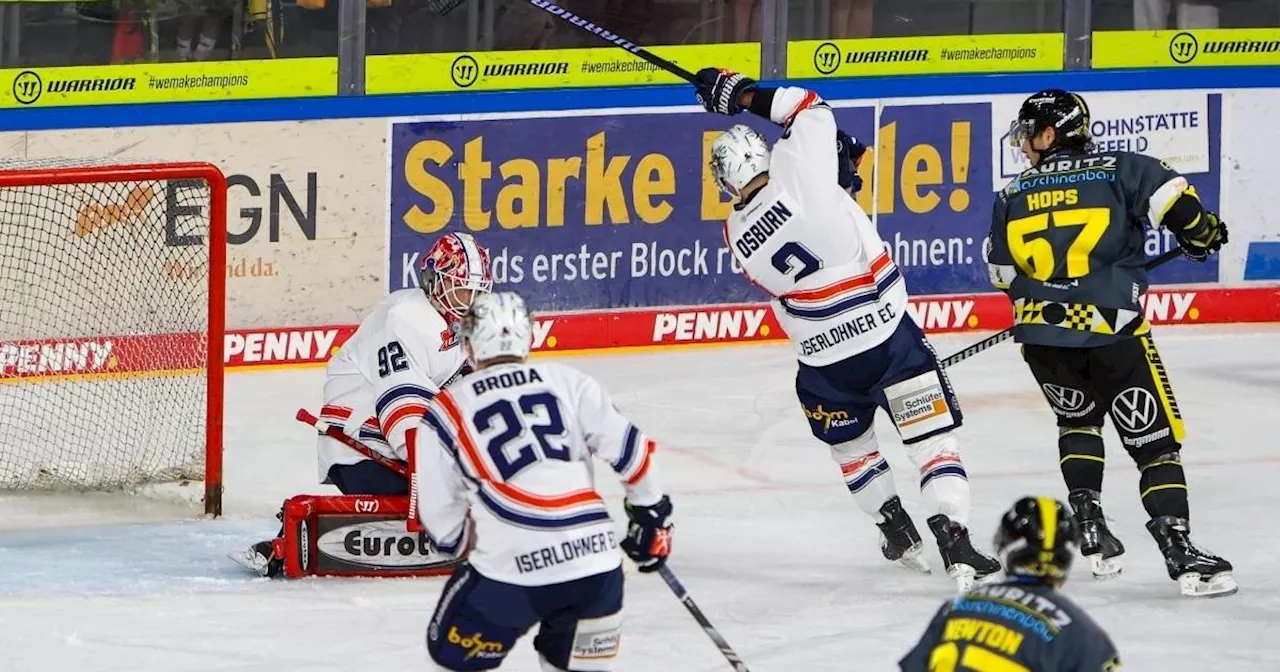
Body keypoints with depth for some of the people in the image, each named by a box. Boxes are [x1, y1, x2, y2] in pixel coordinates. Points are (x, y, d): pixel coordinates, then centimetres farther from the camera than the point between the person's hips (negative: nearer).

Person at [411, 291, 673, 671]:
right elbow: (630, 451, 8)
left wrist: (463, 541, 32)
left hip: (511, 569, -3)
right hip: (595, 561, 3)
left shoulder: (445, 413, 8)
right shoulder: (569, 384, 11)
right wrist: (652, 516, 24)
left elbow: (442, 520, 10)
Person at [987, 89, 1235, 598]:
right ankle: (1179, 551, -13)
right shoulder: (1118, 171, 3)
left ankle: (1090, 529, 19)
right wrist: (1202, 234, 12)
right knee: (1154, 440, 1)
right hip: (1110, 331, -3)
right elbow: (1173, 199, -9)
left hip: (1042, 338, 3)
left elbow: (1003, 275, 19)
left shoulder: (1012, 197, 13)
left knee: (1078, 420, 30)